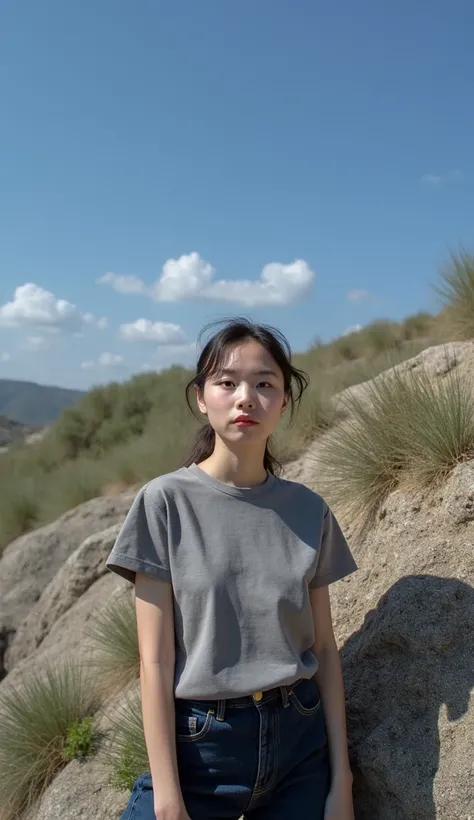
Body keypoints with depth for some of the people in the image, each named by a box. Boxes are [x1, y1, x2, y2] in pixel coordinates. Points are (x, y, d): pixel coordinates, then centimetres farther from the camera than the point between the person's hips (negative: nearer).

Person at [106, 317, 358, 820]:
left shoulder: (310, 512, -2)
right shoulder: (165, 501, -11)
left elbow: (324, 649, 3)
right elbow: (155, 659, -10)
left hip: (301, 739, 3)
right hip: (198, 741, -2)